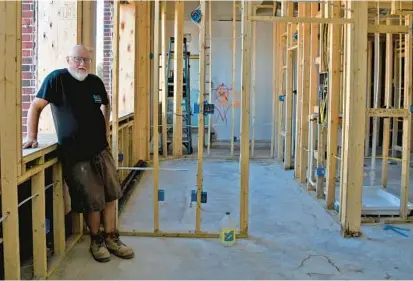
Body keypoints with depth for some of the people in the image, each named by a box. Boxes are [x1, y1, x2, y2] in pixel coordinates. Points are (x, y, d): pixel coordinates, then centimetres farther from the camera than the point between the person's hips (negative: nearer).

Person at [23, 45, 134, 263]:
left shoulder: (95, 81, 7)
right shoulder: (57, 79, -10)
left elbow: (106, 104, 25)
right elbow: (36, 106, -9)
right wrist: (31, 136, -13)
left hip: (101, 149, 6)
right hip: (75, 154, -6)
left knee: (110, 195, 9)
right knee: (93, 201, -1)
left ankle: (111, 238, 22)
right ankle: (96, 241, 21)